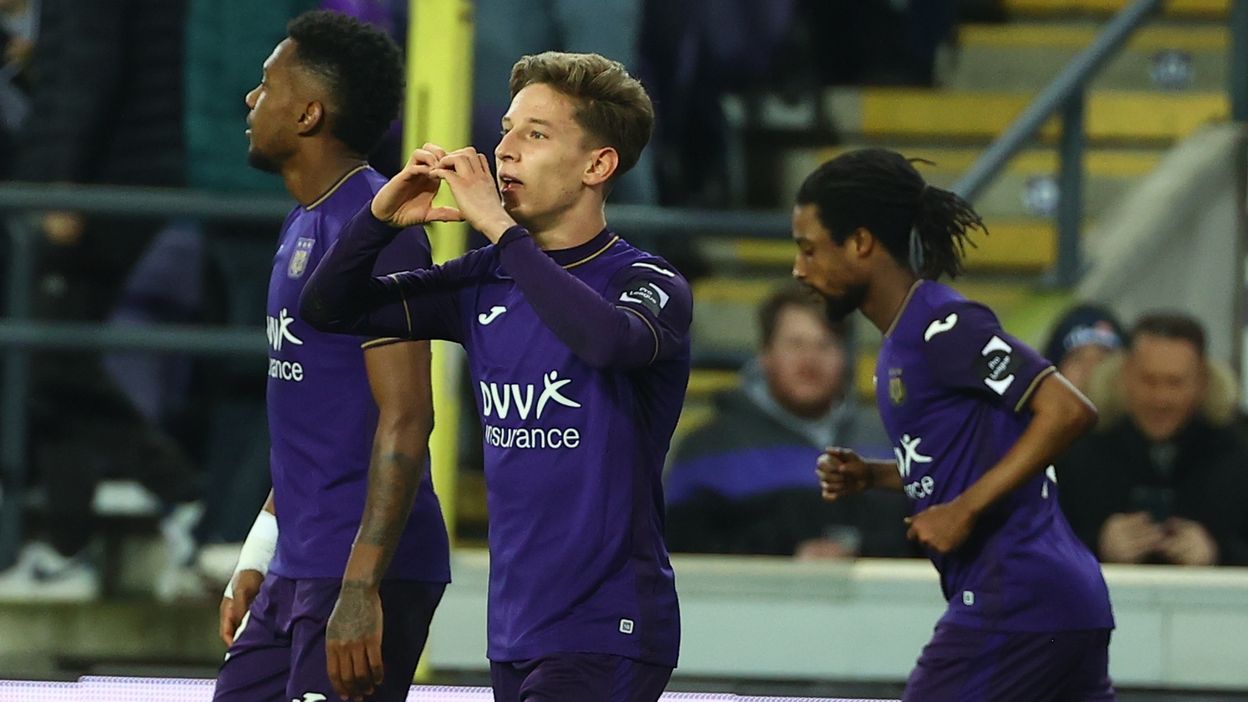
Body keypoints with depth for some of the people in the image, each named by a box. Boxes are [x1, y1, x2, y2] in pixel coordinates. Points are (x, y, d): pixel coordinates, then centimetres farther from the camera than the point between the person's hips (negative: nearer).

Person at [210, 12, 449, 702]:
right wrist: (257, 559, 22)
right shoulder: (304, 224, 17)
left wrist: (360, 587, -26)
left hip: (361, 571, -10)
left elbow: (405, 417, -21)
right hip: (296, 568, 10)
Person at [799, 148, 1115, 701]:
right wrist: (872, 476, 12)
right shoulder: (899, 342, 18)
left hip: (1015, 605, -10)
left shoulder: (943, 326, -12)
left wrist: (964, 509, -20)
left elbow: (1068, 411, -20)